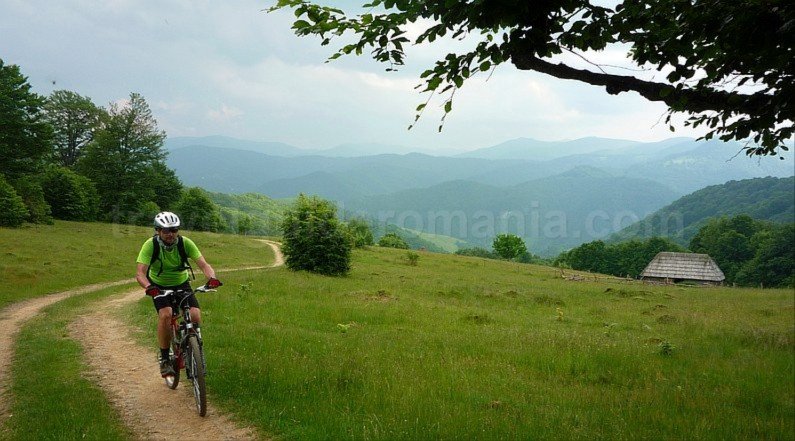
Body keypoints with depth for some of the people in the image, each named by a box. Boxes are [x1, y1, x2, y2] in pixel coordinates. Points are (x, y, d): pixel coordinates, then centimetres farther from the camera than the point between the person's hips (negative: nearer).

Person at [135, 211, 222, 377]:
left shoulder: (185, 243, -21)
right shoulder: (150, 245, -24)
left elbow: (203, 264, -27)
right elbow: (140, 273, -32)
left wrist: (211, 277, -49)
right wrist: (148, 287, -53)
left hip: (181, 284, 2)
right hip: (159, 286, -2)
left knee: (195, 316, -20)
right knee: (165, 314, -29)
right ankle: (164, 359, -14)